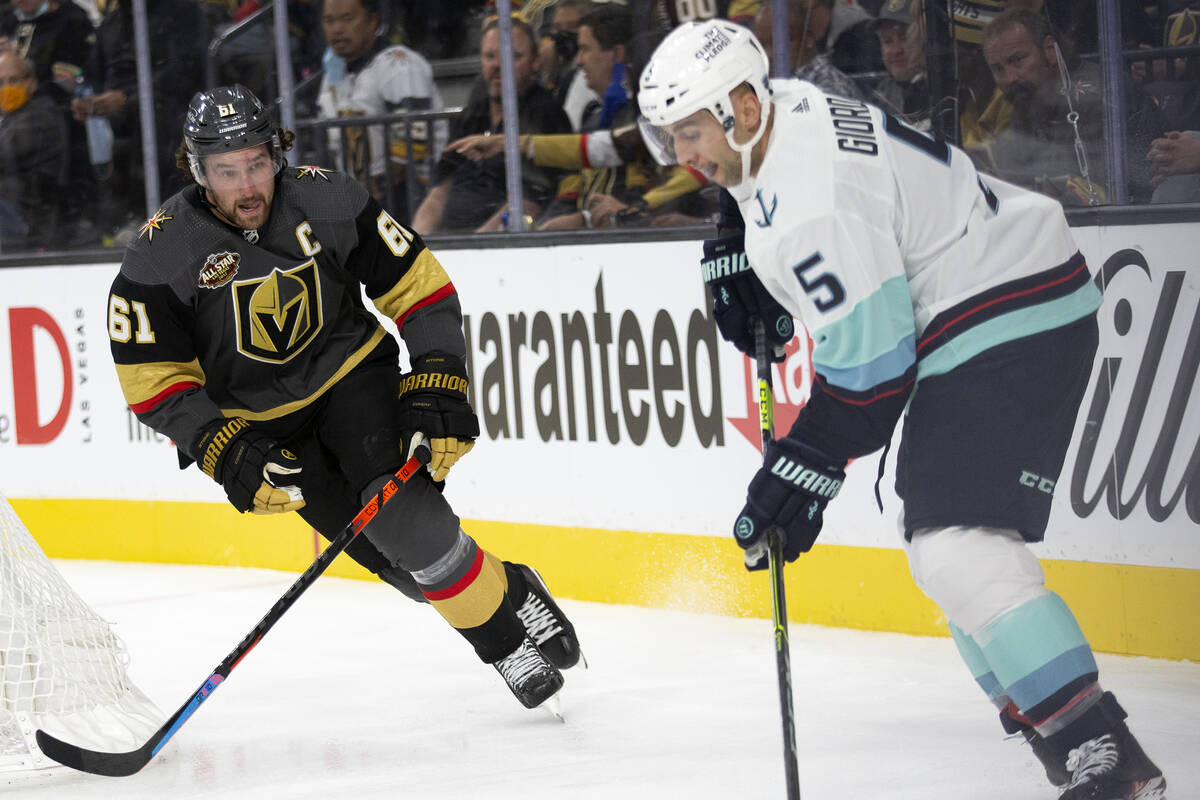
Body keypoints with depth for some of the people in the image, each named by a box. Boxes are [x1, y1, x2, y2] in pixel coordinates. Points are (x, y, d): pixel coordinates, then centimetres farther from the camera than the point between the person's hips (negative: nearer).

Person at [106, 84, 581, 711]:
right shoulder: (159, 255, -18)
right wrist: (225, 452, -23)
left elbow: (420, 288, -8)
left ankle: (514, 599, -6)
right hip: (257, 417, 0)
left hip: (349, 371, 0)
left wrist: (438, 388, -16)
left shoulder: (328, 201, -16)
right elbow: (153, 382, -12)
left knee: (400, 513, -25)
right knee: (406, 563, -11)